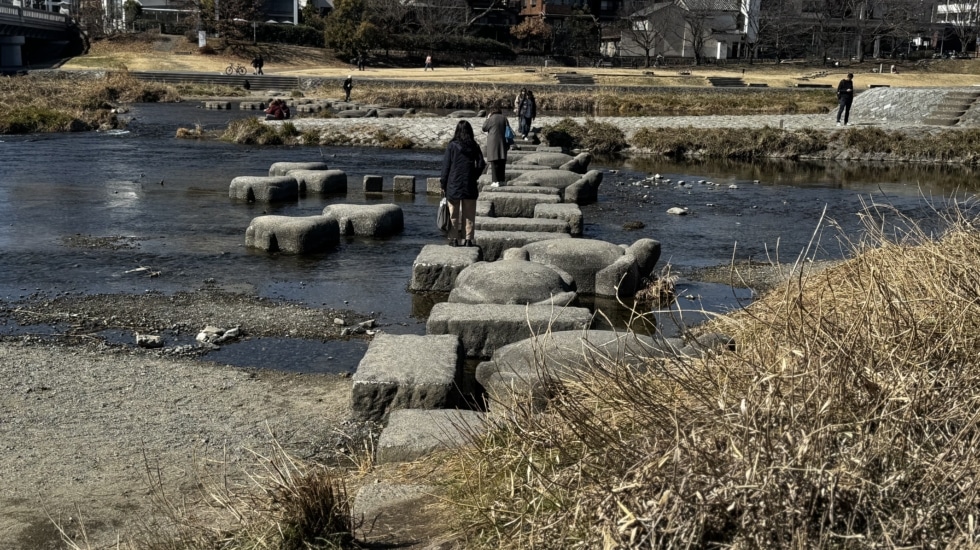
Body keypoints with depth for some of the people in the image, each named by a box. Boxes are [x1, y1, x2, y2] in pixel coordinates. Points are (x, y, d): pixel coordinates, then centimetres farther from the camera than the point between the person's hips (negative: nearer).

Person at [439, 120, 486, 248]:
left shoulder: (452, 146, -6)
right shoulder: (474, 146, 0)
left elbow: (446, 166, -4)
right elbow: (481, 164, -1)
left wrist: (443, 184, 1)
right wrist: (474, 177, 12)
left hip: (454, 185, -2)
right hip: (469, 185, 2)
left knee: (454, 214, 7)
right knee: (469, 215, 8)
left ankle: (454, 239, 7)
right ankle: (468, 239, 7)